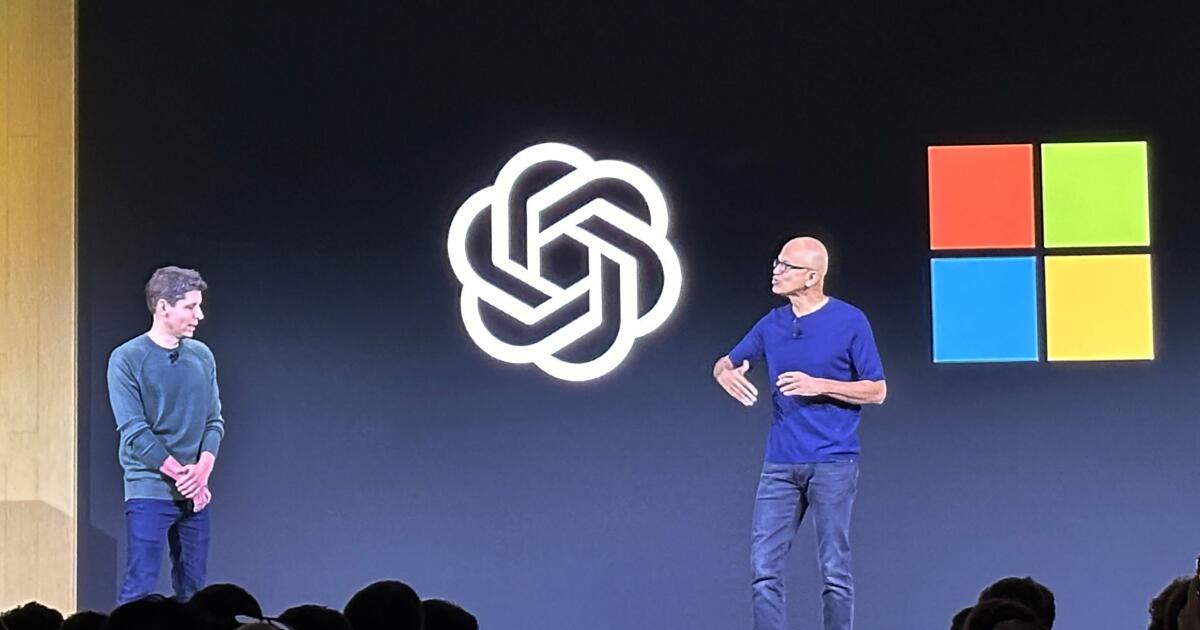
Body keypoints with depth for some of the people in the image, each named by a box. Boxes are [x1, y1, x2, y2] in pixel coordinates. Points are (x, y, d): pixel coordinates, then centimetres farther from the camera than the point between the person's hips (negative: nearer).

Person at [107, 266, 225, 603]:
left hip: (194, 495, 5)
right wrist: (181, 474, -15)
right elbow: (134, 431, -12)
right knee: (140, 588, -10)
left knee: (192, 588, 7)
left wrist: (202, 470, -9)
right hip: (149, 491, -5)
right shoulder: (127, 359, -7)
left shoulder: (202, 356, 9)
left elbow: (214, 421, 9)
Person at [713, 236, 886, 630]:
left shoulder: (850, 322, -4)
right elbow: (725, 363, 20)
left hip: (832, 463, -5)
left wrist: (819, 386, -16)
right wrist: (726, 374, -6)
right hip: (780, 463, 5)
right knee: (765, 568, -1)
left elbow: (876, 391, -4)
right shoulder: (772, 324, 10)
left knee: (834, 571, 0)